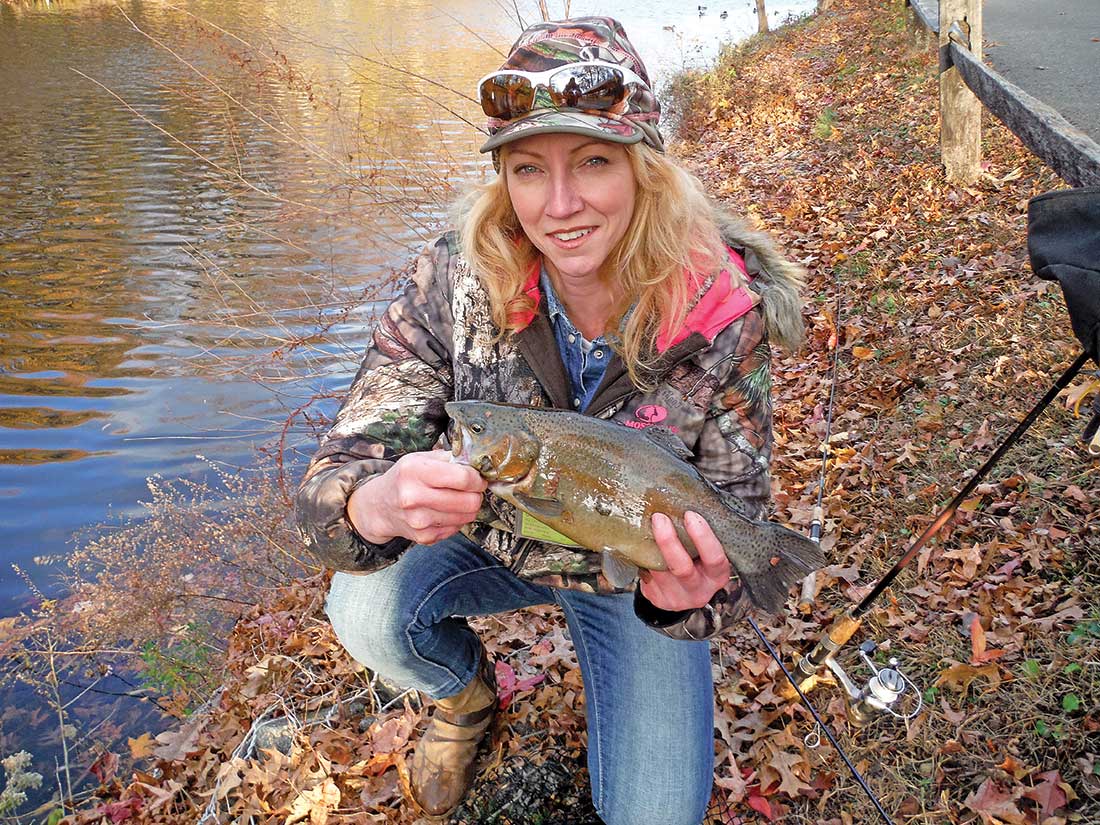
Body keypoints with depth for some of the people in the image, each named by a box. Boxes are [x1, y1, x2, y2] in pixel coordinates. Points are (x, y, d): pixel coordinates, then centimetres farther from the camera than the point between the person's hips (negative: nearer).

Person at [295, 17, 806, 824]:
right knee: (366, 609, -27)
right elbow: (335, 477, -27)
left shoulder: (722, 315, -27)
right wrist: (378, 505, -52)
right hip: (491, 539, 1)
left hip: (634, 569, -1)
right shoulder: (454, 283, -25)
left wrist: (691, 593, -45)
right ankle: (467, 692, 11)